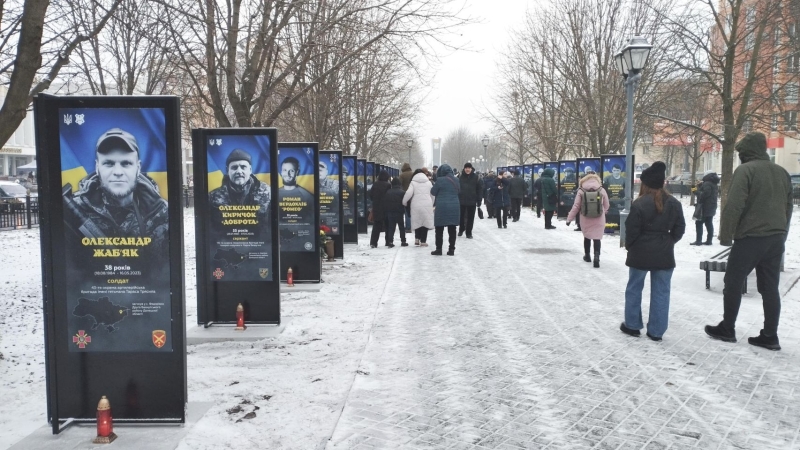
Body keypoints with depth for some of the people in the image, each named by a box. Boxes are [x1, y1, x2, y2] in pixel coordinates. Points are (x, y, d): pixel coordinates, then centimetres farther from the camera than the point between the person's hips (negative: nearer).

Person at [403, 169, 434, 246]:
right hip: (427, 205, 1)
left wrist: (404, 202, 6)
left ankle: (417, 239, 10)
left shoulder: (413, 182, 6)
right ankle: (423, 241, 2)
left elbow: (409, 193, -7)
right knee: (426, 222, 4)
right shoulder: (428, 182, 14)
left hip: (416, 205, -1)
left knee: (417, 222, 15)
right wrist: (432, 204, 30)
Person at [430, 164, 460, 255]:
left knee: (439, 229, 4)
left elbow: (433, 192, 0)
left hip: (442, 207, -5)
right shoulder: (456, 180, 7)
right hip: (454, 207, 5)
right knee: (452, 229, 7)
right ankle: (451, 249, 10)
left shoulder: (440, 180, -9)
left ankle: (439, 249, 6)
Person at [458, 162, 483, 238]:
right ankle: (461, 230, 32)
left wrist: (479, 200, -7)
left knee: (470, 217, 6)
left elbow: (480, 189, -4)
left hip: (472, 201, -1)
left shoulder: (476, 177, -5)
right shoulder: (460, 176, -2)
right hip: (461, 200, 1)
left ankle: (469, 232, 15)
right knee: (461, 216, 13)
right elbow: (457, 188, 0)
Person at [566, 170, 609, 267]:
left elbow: (576, 206, -5)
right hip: (599, 219, -1)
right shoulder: (602, 190, -3)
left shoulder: (581, 191, -5)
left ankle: (587, 256, 32)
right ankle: (596, 256, -19)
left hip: (586, 219, 1)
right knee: (597, 238, 0)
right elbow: (606, 206, 6)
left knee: (587, 237, 19)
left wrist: (569, 218, 3)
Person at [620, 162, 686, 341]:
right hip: (664, 254, 4)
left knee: (634, 288, 12)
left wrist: (629, 245, 5)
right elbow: (679, 229, 6)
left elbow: (631, 230, -12)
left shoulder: (639, 204, -15)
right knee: (661, 291, 8)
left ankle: (632, 325, 20)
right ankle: (656, 331, 11)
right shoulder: (674, 203, 2)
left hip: (641, 252, -3)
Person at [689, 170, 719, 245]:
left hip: (704, 208, -9)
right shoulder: (715, 184, 15)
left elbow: (705, 193, -29)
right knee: (709, 224, 10)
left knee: (699, 223, -5)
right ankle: (709, 240, 11)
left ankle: (698, 240, -8)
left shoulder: (707, 184, -16)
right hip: (711, 208, 9)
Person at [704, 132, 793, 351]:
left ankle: (727, 329, 12)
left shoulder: (745, 170, -10)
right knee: (770, 287, 9)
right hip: (776, 238, 7)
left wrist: (725, 236, -11)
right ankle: (770, 336, 11)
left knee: (733, 283, 5)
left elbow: (734, 206, -18)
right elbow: (788, 208, 18)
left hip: (750, 238, -7)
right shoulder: (782, 172, 14)